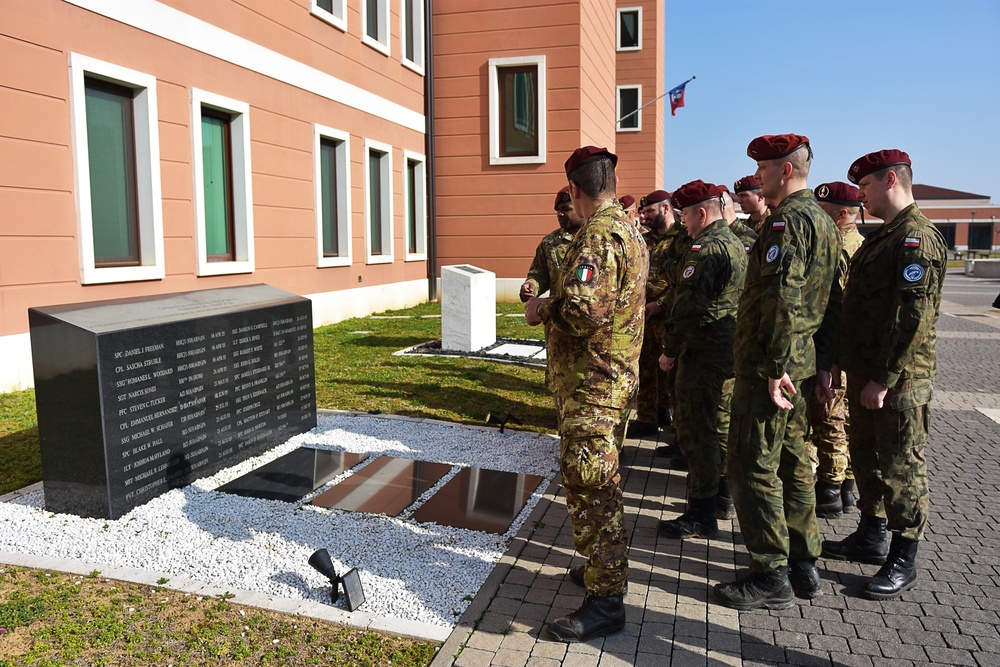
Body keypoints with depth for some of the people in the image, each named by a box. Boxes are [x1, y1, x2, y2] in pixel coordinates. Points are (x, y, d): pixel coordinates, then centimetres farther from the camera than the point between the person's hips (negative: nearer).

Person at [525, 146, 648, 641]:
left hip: (590, 384, -11)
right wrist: (554, 307, 17)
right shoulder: (631, 231, 14)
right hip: (617, 374, 11)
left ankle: (606, 600, 3)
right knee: (598, 480, 21)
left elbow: (582, 311, -30)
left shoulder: (597, 235, -18)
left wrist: (541, 309, -12)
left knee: (589, 484, -5)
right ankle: (603, 566, 35)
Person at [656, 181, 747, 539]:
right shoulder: (737, 244, 14)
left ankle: (701, 515, 1)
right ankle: (719, 484, 36)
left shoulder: (704, 249, -17)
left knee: (696, 431, -4)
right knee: (717, 422, 21)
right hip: (730, 348, 10)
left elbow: (687, 306, -21)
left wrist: (669, 350, -12)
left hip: (703, 352, -10)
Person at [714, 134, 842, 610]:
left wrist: (775, 367, -24)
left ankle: (771, 576, 8)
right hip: (803, 364, 10)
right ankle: (804, 564, 27)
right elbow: (830, 299, 18)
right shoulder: (824, 221, 16)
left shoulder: (787, 219, -15)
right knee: (791, 461, 17)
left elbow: (783, 299, -24)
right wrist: (823, 359, 19)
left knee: (752, 467, -1)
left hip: (771, 366, -10)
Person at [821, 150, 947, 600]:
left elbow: (914, 317, -23)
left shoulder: (916, 238, -16)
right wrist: (847, 363, 16)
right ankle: (871, 537, 33)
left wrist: (884, 379, -23)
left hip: (898, 379, -10)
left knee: (900, 467, 1)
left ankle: (903, 562, 14)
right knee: (866, 457, 18)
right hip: (865, 371, 10)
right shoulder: (883, 236, 15)